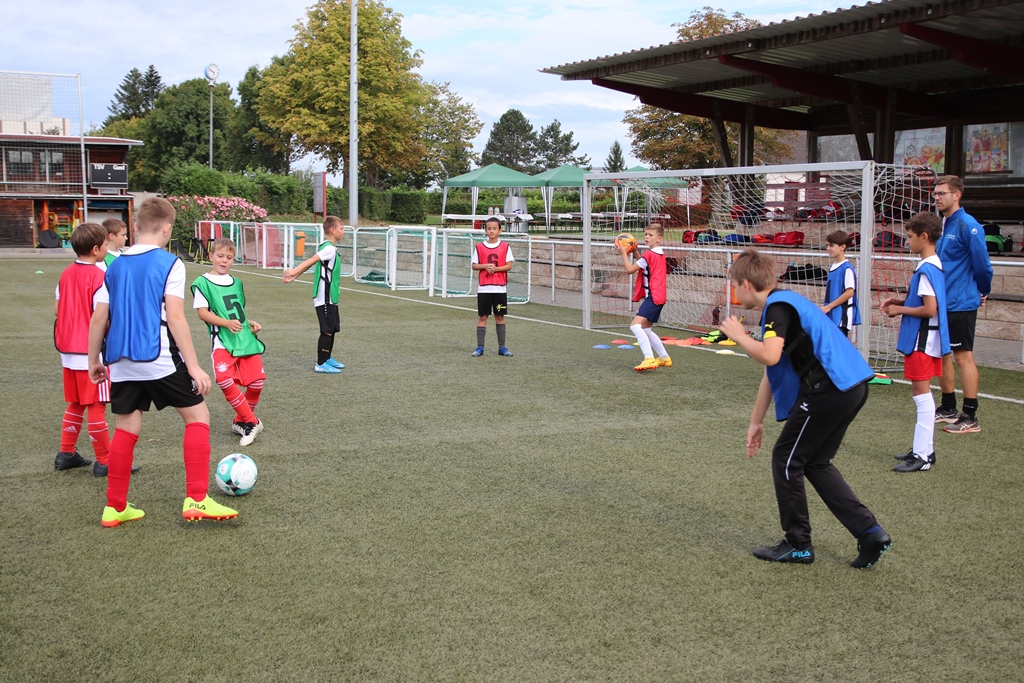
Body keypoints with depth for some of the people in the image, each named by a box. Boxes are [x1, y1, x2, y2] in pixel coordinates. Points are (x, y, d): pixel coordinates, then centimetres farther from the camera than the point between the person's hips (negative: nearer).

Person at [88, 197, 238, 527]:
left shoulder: (115, 266, 10)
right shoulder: (169, 263, -7)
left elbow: (98, 319, 10)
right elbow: (175, 318, -13)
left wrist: (93, 360, 21)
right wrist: (194, 366, -12)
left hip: (122, 362, 6)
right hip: (159, 360, -6)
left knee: (126, 428, 13)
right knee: (197, 416, 5)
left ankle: (115, 507, 16)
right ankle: (196, 499, -2)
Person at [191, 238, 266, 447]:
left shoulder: (237, 283, 19)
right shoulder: (202, 283, -1)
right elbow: (202, 313, -8)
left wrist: (250, 323, 11)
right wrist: (227, 323, -20)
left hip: (246, 339, 5)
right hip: (222, 341, -5)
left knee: (256, 382, -4)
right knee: (224, 379, -26)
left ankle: (240, 422, 22)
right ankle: (252, 422, -10)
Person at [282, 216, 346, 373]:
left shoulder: (325, 247, 14)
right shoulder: (329, 248, -17)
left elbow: (310, 263, 11)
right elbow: (311, 261, -28)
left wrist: (294, 275, 7)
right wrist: (294, 272, -37)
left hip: (330, 298, 10)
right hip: (325, 299, -10)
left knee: (333, 329, 18)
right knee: (327, 331, -5)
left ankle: (327, 359, 31)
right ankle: (320, 364, 1)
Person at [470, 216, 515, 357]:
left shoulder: (505, 247, 2)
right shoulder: (479, 247, 3)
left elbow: (509, 265, -2)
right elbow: (474, 265, 4)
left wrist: (496, 268, -17)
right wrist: (485, 266, -14)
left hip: (500, 288, 0)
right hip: (484, 288, 0)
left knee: (500, 316, 6)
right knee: (482, 316, 2)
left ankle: (502, 347, 13)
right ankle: (480, 347, 7)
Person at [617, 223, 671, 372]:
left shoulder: (649, 254, -14)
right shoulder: (660, 253, 14)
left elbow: (630, 269, -10)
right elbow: (643, 264, 27)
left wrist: (623, 253, 1)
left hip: (653, 297, -10)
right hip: (658, 296, 10)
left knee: (635, 326, -21)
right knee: (645, 329, 21)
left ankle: (649, 359, -31)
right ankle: (664, 358, 30)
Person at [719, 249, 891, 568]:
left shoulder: (778, 306, -9)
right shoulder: (783, 303, 22)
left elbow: (769, 356, -26)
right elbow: (771, 373, 26)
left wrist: (738, 335, -6)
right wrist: (756, 422, 29)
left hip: (829, 389, -10)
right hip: (851, 386, 10)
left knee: (785, 460, 5)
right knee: (816, 463, 20)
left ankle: (798, 545, 15)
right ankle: (870, 532, 14)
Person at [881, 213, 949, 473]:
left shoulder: (926, 269, -19)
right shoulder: (933, 265, 11)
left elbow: (930, 309, -24)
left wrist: (899, 310, -11)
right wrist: (900, 301, 7)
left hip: (922, 340, -10)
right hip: (924, 339, 10)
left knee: (921, 393, -7)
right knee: (922, 394, 15)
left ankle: (922, 456, -4)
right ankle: (924, 449, 23)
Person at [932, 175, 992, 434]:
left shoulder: (967, 226, -16)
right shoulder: (942, 225, 10)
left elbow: (982, 264, -14)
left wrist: (983, 292, 0)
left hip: (961, 304, -8)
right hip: (942, 303, 9)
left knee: (963, 356, -4)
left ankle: (970, 417, 1)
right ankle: (948, 409, 25)